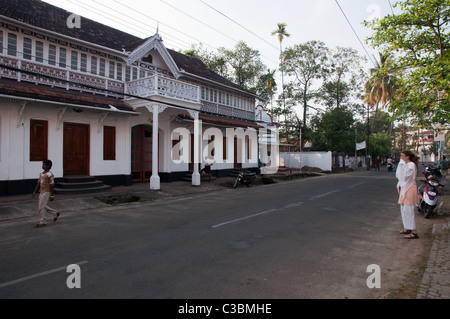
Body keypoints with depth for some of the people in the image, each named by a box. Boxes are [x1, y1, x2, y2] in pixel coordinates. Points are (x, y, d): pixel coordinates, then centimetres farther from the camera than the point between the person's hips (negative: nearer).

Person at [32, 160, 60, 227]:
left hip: (46, 192, -9)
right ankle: (55, 213, 30)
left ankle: (42, 222, 6)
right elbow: (38, 183, 16)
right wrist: (34, 192, 13)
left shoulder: (50, 175, -13)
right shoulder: (41, 174, 12)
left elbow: (52, 186, -14)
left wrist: (52, 195, -15)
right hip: (41, 192, 9)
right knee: (44, 206, 14)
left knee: (42, 207, -6)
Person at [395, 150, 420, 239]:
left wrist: (401, 165, -18)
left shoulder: (411, 165, -15)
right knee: (404, 210, 15)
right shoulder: (405, 164, 15)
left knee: (408, 210, -8)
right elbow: (397, 175, 15)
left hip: (409, 189, -10)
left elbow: (404, 177, -22)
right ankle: (407, 229, 25)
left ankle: (414, 232, -4)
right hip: (404, 189, 10)